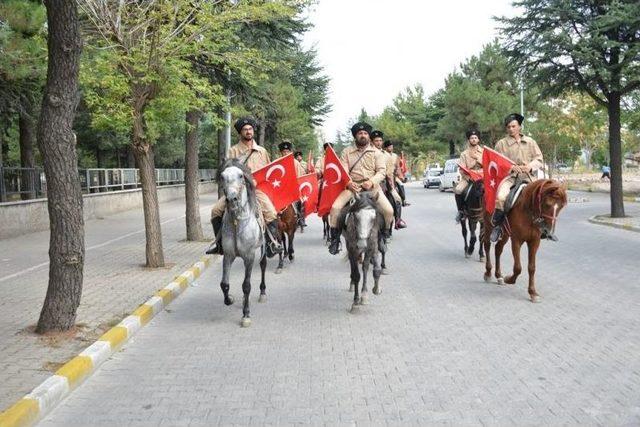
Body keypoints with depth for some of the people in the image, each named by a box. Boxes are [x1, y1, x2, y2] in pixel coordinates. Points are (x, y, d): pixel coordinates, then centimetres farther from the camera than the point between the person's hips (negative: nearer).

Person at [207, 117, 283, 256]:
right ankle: (219, 241, 2)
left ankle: (272, 242, -10)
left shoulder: (262, 151, 13)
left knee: (271, 213, -26)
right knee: (216, 210, -15)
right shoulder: (233, 151, 6)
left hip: (257, 188, 0)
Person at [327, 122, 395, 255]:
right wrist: (348, 183, -20)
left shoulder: (376, 152, 8)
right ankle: (335, 238, -3)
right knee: (335, 207, -22)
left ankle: (383, 235, 12)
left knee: (389, 210, -17)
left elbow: (382, 171, 0)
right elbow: (343, 171, 1)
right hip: (352, 186, 0)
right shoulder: (347, 152, 8)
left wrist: (372, 182, -19)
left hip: (372, 186, 0)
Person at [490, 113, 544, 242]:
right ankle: (497, 225, -14)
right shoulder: (501, 143, 7)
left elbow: (539, 159, 12)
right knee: (501, 196, -32)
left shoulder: (530, 141, 14)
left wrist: (531, 166, -10)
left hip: (528, 176, 2)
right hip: (509, 176, -2)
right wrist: (511, 167, -14)